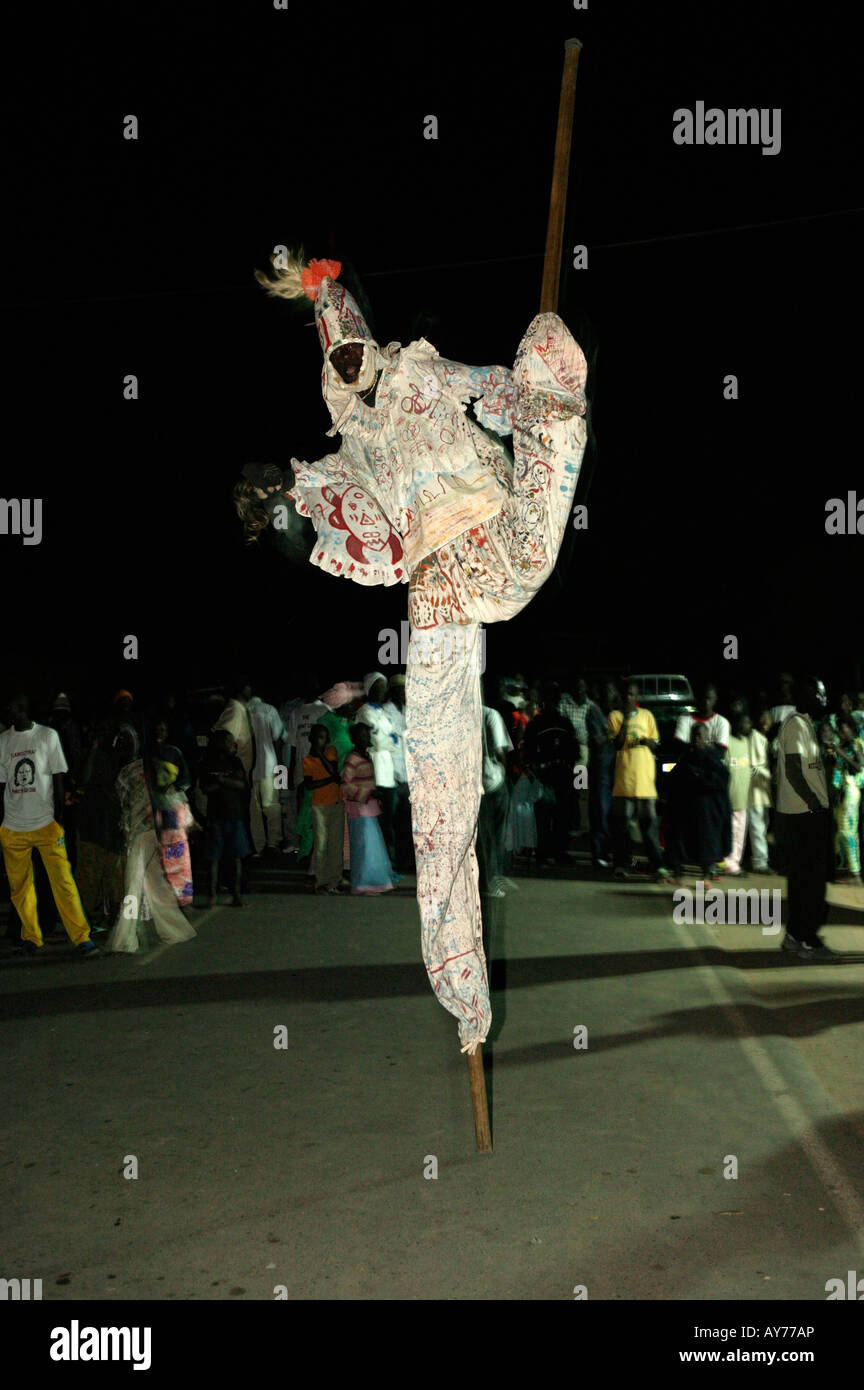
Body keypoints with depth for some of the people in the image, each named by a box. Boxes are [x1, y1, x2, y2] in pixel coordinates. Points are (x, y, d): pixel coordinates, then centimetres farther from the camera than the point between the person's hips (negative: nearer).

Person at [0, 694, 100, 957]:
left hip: (46, 824, -3)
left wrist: (59, 818, -3)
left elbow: (58, 780, 3)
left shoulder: (48, 736, 2)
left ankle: (81, 938, -6)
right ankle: (31, 938, 20)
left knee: (63, 880, -9)